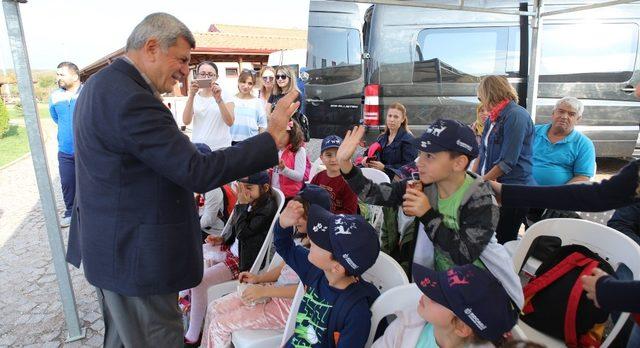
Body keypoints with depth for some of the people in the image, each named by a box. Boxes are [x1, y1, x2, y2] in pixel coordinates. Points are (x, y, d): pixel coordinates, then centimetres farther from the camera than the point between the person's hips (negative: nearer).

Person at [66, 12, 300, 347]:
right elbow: (198, 172, -29)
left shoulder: (101, 84, 8)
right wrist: (272, 138, -24)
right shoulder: (131, 100, -26)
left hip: (106, 244, 11)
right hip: (137, 255, -10)